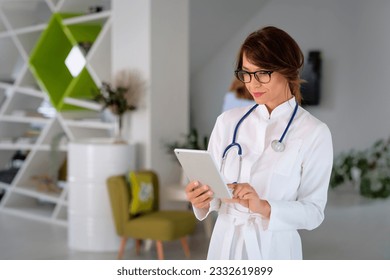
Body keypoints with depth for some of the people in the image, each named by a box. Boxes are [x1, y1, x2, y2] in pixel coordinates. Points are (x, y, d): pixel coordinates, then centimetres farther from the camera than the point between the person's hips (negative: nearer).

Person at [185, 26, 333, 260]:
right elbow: (214, 190, 2)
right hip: (225, 243, 3)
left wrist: (264, 207, -25)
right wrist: (202, 198, -19)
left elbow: (314, 211, -11)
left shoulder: (314, 133, -10)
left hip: (273, 248, -3)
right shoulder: (228, 121, 0)